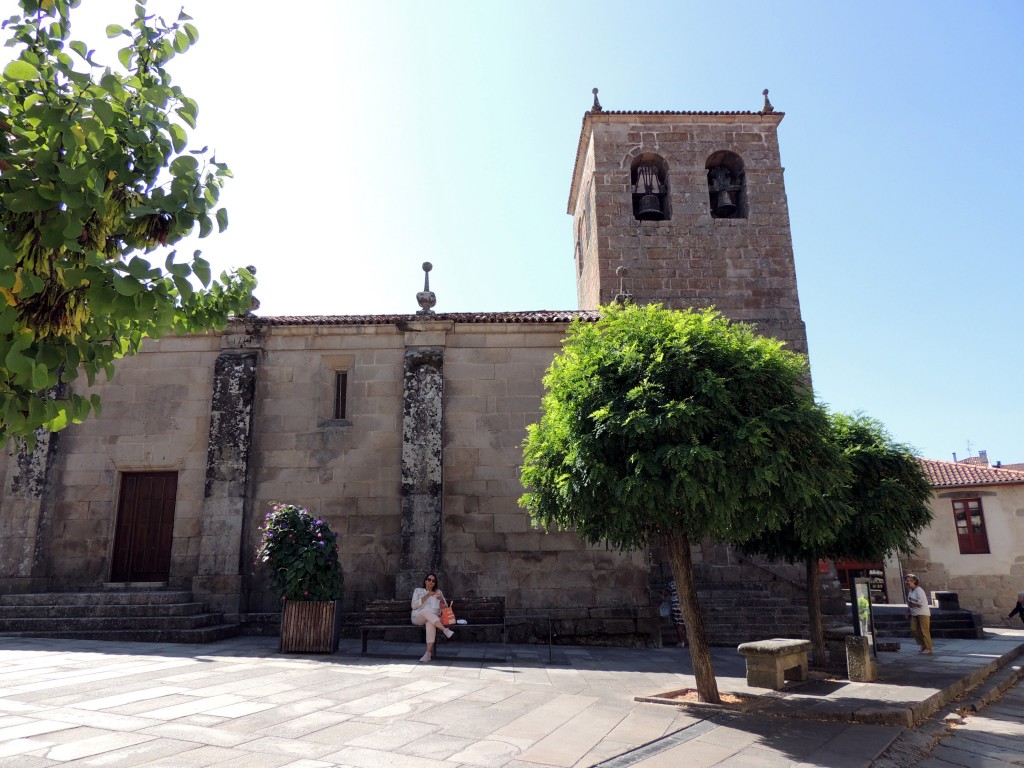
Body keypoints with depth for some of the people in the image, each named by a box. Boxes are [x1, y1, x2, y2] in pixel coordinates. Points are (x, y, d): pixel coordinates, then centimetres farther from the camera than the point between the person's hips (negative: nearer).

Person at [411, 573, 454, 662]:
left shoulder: (438, 592, 21)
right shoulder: (418, 590, 16)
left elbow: (445, 607, 15)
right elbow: (414, 606, 0)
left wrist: (442, 600, -6)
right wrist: (426, 596, -7)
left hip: (434, 618, 1)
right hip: (418, 617, -1)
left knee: (430, 623, -38)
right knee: (427, 610, -37)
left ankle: (429, 653, -45)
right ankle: (445, 630, -46)